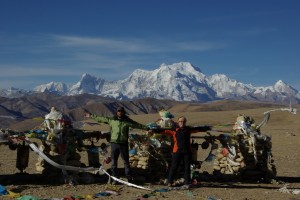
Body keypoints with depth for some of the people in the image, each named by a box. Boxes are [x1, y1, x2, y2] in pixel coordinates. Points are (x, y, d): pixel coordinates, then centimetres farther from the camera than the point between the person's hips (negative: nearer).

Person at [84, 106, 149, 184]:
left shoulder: (127, 121, 3)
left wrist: (147, 128, -4)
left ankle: (129, 177, 12)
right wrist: (91, 116, 14)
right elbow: (100, 119, 12)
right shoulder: (111, 120, 5)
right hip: (114, 143, 1)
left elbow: (138, 125, 2)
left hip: (124, 143, -1)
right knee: (114, 162, 5)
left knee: (126, 161, 4)